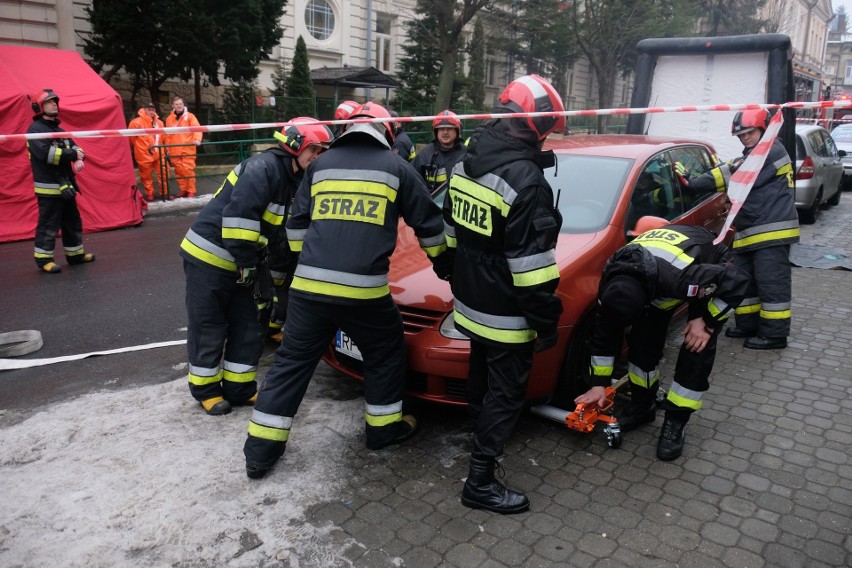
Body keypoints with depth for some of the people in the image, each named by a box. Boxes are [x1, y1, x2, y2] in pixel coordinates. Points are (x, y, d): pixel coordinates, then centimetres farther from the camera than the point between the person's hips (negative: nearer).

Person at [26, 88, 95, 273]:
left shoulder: (59, 129, 18)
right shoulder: (35, 130, -9)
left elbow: (74, 146, 12)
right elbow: (46, 153, -23)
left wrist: (79, 158, -12)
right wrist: (74, 155, -17)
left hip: (66, 185, 8)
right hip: (49, 187, -8)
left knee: (73, 221, 15)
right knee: (48, 224, -5)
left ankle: (75, 254, 26)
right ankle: (43, 259, 3)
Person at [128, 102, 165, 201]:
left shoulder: (159, 122, 8)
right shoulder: (137, 122, -11)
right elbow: (131, 138, -4)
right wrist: (139, 147, 8)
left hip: (158, 153, 4)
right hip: (144, 154, -4)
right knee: (146, 175, 6)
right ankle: (149, 194, 18)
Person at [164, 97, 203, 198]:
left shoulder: (189, 116, 4)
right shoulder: (169, 118, 12)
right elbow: (167, 135, 14)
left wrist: (197, 139, -27)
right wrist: (167, 148, 9)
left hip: (188, 149, -3)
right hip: (174, 150, 3)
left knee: (188, 170, -7)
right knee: (179, 171, 5)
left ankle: (191, 191, 0)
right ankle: (183, 190, 14)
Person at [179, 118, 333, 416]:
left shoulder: (294, 183, 10)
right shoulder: (264, 167, -20)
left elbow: (283, 237, 16)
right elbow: (239, 215, -29)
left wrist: (279, 277, 17)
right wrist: (248, 264, -23)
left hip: (240, 263, 9)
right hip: (208, 256, -9)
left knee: (249, 325, 9)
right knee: (209, 327, 3)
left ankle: (239, 388, 22)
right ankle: (205, 389, 20)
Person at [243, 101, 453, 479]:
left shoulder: (320, 164, 16)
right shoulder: (397, 167, 8)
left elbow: (297, 224, 20)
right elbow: (428, 222, 13)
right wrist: (442, 261, 30)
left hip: (308, 285, 3)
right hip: (364, 289, -3)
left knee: (292, 362, 13)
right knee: (386, 354, 21)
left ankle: (261, 450, 18)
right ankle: (384, 428, 33)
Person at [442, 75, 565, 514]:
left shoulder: (466, 164, 3)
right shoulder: (526, 179, -24)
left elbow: (451, 230, 14)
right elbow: (531, 264, -24)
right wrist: (546, 322, -15)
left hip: (470, 302, 8)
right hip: (506, 316, -8)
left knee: (481, 377, 27)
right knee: (505, 394, 5)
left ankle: (479, 432, 48)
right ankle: (480, 483, 13)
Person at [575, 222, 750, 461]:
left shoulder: (681, 277, -48)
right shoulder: (612, 283, -28)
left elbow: (737, 281, -35)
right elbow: (604, 333, -14)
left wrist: (707, 322, -29)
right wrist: (599, 384, -10)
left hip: (713, 267, -4)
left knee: (697, 347, -15)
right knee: (643, 337, -4)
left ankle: (675, 421, -4)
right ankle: (642, 405, 14)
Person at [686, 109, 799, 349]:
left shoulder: (772, 151, -10)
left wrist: (694, 182, -20)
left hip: (772, 232, -10)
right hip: (749, 232, 10)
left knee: (771, 282, -7)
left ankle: (775, 334, -1)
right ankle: (748, 325, 23)